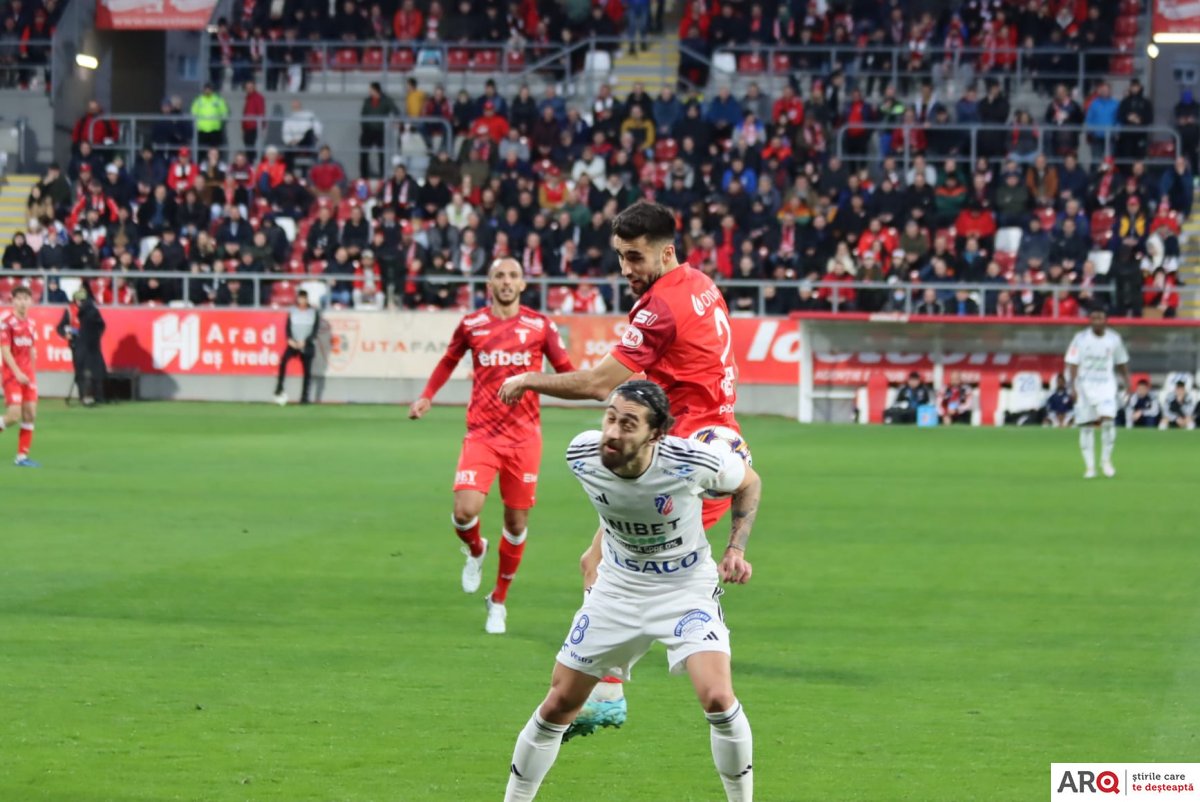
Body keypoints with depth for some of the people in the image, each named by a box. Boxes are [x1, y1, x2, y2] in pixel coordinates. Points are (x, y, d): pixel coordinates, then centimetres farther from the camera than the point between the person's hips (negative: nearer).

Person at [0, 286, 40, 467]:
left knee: (30, 414, 1)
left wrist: (32, 375, 15)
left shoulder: (31, 325, 11)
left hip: (27, 375, 6)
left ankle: (22, 456, 7)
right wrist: (18, 373, -21)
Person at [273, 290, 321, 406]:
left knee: (307, 372, 1)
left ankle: (304, 397, 8)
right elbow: (288, 327, 5)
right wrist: (290, 339, -13)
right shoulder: (292, 311, 6)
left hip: (307, 345, 0)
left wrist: (305, 341, -14)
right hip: (293, 344, 0)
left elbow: (316, 330, -1)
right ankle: (279, 389, -25)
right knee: (284, 359, -27)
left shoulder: (314, 312, 2)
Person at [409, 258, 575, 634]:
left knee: (517, 522, 4)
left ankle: (498, 601, 24)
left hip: (524, 436, 0)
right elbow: (449, 360, 21)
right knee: (465, 511, -19)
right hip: (482, 433, 0)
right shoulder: (472, 324, 3)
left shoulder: (540, 325, 1)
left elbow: (565, 369, 6)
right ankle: (475, 551, 18)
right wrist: (427, 396, 12)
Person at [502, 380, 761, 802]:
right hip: (617, 587, 3)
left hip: (686, 588, -3)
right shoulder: (582, 455, -19)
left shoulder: (692, 461, -28)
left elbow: (748, 483, -5)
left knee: (718, 698, -23)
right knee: (559, 703, 4)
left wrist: (736, 549, -15)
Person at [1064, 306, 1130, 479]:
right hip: (1084, 386, 0)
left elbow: (1122, 362, 15)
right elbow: (1072, 364, -6)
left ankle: (1106, 461, 0)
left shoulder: (1114, 339, 3)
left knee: (1107, 420, -17)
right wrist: (1072, 387, -14)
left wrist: (1127, 382, 13)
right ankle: (1089, 466, 7)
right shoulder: (1081, 339, -4)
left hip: (1106, 386, 1)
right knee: (1086, 426, -1)